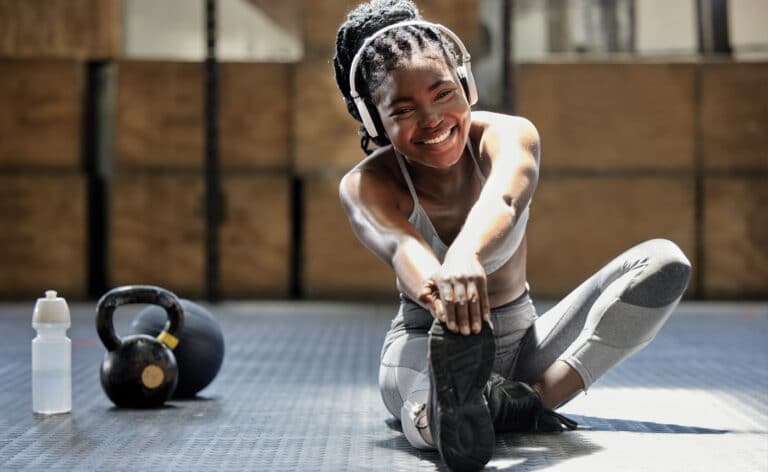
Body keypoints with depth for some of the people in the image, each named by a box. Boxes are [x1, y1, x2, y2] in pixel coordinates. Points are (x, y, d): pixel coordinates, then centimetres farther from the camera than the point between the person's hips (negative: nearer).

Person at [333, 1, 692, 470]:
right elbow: (400, 245, -37)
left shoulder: (508, 134, -11)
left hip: (522, 343, 5)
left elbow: (504, 198, -37)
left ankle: (539, 395, -30)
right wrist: (435, 289, -63)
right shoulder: (366, 186, -13)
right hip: (425, 342, -5)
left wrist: (466, 255, -62)